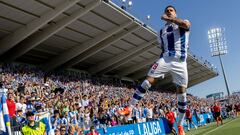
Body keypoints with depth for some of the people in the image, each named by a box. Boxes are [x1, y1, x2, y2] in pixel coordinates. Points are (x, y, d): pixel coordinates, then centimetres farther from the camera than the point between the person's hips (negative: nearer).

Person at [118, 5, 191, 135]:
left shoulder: (183, 23, 9)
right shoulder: (162, 31, 19)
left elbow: (186, 24, -17)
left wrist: (168, 18, -8)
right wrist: (161, 61, 10)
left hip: (180, 62, -2)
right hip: (166, 59, 2)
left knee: (182, 92, -1)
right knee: (148, 80, -16)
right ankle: (129, 108, -14)